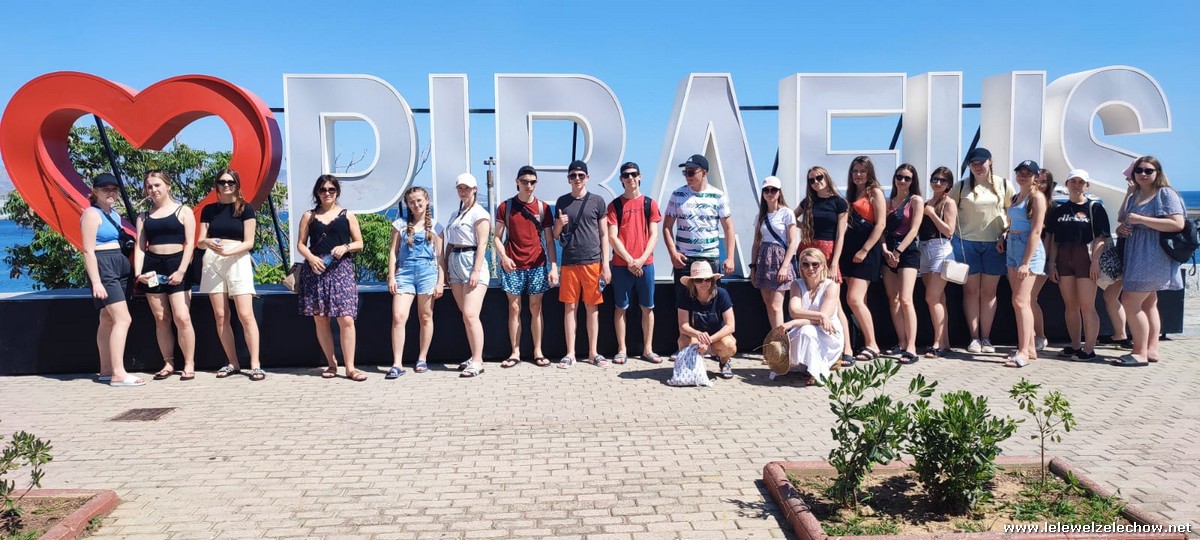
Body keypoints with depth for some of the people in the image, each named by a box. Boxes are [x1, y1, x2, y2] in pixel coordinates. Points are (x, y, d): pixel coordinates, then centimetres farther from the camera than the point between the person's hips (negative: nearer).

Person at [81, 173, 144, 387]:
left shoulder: (115, 214, 17)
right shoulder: (92, 214, -9)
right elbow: (88, 251, -14)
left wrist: (133, 271, 14)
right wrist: (96, 282, -21)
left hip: (120, 268, 9)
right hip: (103, 268, -9)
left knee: (108, 320, 11)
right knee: (123, 319, -16)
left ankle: (106, 371, 16)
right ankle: (118, 374, -16)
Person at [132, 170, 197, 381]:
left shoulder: (183, 211, 3)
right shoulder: (144, 216, 14)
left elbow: (190, 243, -3)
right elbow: (140, 246, 9)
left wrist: (181, 271, -13)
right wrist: (138, 273, -5)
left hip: (176, 266, -4)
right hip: (152, 267, 4)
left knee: (182, 317, -11)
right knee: (161, 319, 5)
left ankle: (189, 365, -3)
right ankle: (168, 363, 13)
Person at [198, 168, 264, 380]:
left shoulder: (245, 208, 4)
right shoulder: (209, 210, 13)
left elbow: (249, 242, -1)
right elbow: (200, 241, 9)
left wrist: (228, 251, -18)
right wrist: (208, 242, -14)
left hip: (237, 261, -3)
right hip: (212, 262, 3)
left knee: (245, 315, -10)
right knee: (220, 316, 2)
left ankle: (255, 365, -10)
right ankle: (233, 363, 10)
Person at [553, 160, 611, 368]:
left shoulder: (597, 201, 4)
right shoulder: (562, 201, 9)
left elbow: (604, 234, 4)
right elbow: (556, 235, 15)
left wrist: (606, 264, -3)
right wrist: (559, 225, -9)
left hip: (593, 262, -1)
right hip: (569, 262, 2)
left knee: (592, 307, 5)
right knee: (570, 307, 4)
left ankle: (593, 352, 14)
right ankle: (570, 353, 10)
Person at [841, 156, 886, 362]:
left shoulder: (875, 192, -3)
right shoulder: (851, 194, 18)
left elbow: (880, 225, -10)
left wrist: (864, 250, -16)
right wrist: (842, 248, 8)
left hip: (867, 251, -8)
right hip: (850, 249, 8)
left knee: (854, 298, -16)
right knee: (860, 301, 6)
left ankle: (872, 345, -9)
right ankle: (867, 344, 10)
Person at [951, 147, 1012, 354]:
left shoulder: (1003, 185, 5)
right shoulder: (962, 186, 4)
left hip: (994, 244, 0)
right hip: (967, 243, 0)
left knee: (989, 292, 5)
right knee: (971, 291, 1)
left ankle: (986, 338, 11)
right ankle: (974, 338, 6)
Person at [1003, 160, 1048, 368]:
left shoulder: (1037, 197, -7)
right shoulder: (1015, 197, 17)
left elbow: (1036, 231, -13)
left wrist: (1026, 262, -18)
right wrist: (1005, 236, 4)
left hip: (1029, 249, -8)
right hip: (1012, 248, 8)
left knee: (1020, 300, -14)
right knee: (1023, 302, 9)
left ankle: (1023, 352, -13)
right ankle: (1030, 348, 15)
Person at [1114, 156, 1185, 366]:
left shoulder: (1165, 193, -6)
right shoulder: (1134, 195, 15)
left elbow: (1178, 224, -17)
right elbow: (1123, 220, 24)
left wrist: (1141, 219, -20)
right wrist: (1121, 228, 0)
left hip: (1154, 256, -8)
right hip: (1136, 256, 8)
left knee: (1130, 300, -14)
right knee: (1148, 303, 9)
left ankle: (1140, 353, -10)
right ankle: (1151, 350, 13)